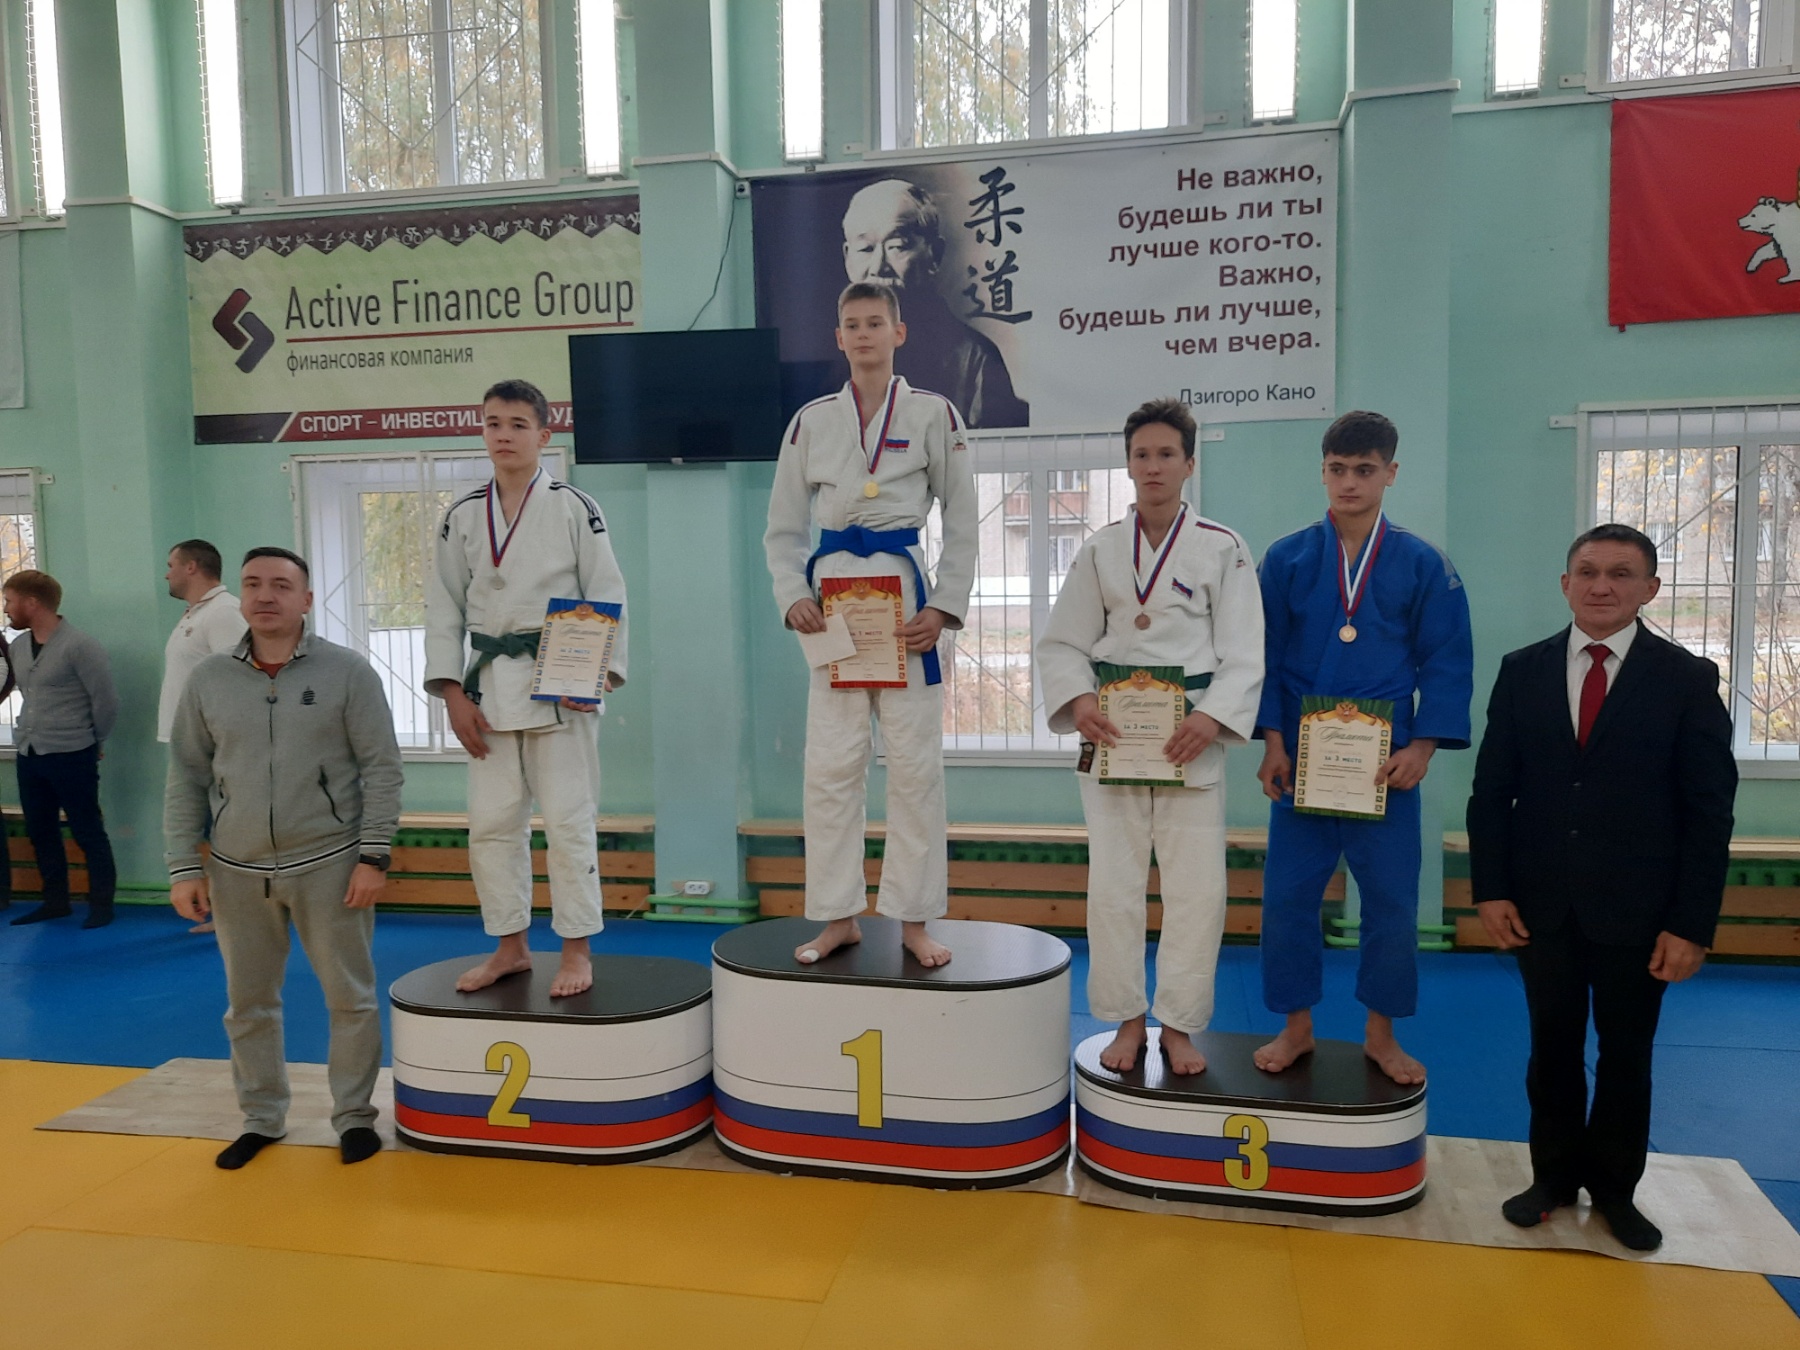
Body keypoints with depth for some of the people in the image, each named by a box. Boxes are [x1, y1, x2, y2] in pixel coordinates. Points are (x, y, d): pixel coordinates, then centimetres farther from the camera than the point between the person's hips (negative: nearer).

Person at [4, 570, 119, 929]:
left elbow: (105, 701, -11)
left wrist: (92, 743, 0)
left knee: (88, 833, 2)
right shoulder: (18, 646, 7)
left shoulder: (79, 645, -15)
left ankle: (101, 905, 12)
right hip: (27, 755, 7)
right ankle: (56, 902, 27)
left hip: (71, 757, -7)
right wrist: (30, 735, 16)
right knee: (40, 832, 15)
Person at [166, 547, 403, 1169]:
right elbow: (186, 778, 7)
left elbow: (381, 768, -6)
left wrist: (374, 857, -10)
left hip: (330, 866, -3)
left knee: (350, 998, 5)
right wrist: (184, 867, 3)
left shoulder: (347, 672, -5)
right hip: (238, 871, 3)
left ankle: (353, 1115, 23)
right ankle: (261, 1118, 32)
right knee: (248, 1003, 14)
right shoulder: (207, 680, 4)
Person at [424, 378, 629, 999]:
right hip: (489, 685, 4)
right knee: (491, 823, 8)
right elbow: (444, 606, 9)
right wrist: (453, 693, 1)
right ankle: (511, 947, 24)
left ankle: (577, 951, 12)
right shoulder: (463, 516, 9)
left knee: (567, 819, -1)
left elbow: (607, 598, -3)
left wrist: (598, 675, -14)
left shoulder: (574, 507, -2)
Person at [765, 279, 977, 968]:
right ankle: (840, 917, 15)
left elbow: (961, 523, 6)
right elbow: (783, 528, 14)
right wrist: (793, 597, -3)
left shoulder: (933, 414, 5)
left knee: (914, 763, 0)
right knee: (830, 766, 1)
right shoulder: (811, 420, 11)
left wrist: (944, 607, -6)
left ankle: (914, 920, 13)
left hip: (905, 590, -2)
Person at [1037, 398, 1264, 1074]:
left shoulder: (1223, 550, 2)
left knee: (1197, 887, 0)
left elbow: (1243, 654, -2)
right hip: (1112, 734, 2)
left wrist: (1211, 718, -18)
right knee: (1113, 884, 4)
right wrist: (1080, 700, -11)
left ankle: (1179, 1025, 19)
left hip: (1190, 737, -1)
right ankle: (1128, 1021, 22)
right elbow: (1062, 642, 7)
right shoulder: (1100, 550, 8)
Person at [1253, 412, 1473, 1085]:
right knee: (1287, 896, 5)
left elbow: (1447, 665, 0)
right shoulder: (1286, 559, 1)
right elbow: (1264, 657, 1)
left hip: (1386, 765, 0)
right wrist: (1272, 741, -7)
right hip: (1299, 759, 0)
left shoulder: (1423, 566, 0)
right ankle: (1296, 1028, 23)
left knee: (1392, 901, 7)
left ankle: (1381, 1034, 26)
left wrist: (1422, 747, -10)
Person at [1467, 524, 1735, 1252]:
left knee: (1626, 1055, 13)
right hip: (1541, 904, 1)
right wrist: (1491, 888, -5)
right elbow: (1491, 789, 3)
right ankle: (1554, 1176, 30)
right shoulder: (1523, 670, 3)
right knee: (1553, 1047, 13)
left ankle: (1615, 1188, 31)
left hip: (1637, 911, -1)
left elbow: (1709, 811, -5)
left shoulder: (1688, 679, -3)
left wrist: (1693, 924, -9)